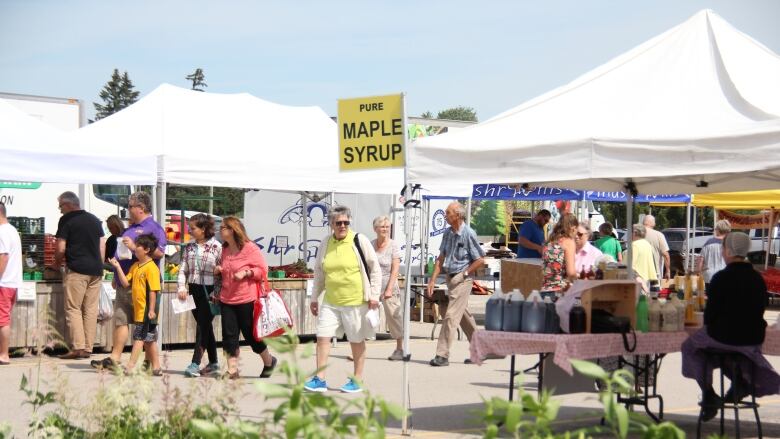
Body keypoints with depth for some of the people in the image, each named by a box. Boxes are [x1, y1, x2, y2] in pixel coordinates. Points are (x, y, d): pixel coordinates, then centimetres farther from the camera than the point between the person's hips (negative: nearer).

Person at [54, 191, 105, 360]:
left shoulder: (66, 220, -3)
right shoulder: (95, 220, 15)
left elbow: (61, 248, -7)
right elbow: (102, 246, 14)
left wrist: (57, 262, 11)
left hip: (76, 270, -6)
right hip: (95, 270, 6)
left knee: (73, 309, -2)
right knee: (91, 310, 6)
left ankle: (78, 347, -9)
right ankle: (88, 349, 6)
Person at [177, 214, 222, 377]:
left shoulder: (217, 247, -8)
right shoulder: (189, 248, 9)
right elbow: (183, 269, 9)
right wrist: (182, 287, -5)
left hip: (209, 291, -6)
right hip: (194, 290, 6)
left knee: (203, 325, -9)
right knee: (205, 326, 12)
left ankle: (195, 364, -12)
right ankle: (213, 362, 22)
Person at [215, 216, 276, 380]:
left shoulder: (250, 248, -10)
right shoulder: (225, 250, 10)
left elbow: (263, 270, -9)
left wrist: (245, 272, -21)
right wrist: (219, 270, 5)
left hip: (246, 300, -6)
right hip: (227, 300, 6)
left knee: (251, 334, 5)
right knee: (229, 336, -1)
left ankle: (269, 362, 28)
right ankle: (232, 370, 4)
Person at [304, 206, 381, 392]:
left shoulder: (359, 240, -6)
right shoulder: (325, 243, 6)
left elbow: (375, 269, -2)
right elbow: (319, 273, 16)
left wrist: (374, 295, -7)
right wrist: (314, 298, 15)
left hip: (355, 301, -4)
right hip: (330, 301, 4)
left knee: (357, 340, 7)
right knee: (322, 336, -1)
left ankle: (357, 380, 18)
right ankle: (320, 379, 6)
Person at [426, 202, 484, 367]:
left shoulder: (468, 234, -14)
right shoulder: (447, 233, 7)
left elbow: (479, 260, -11)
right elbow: (441, 258, 10)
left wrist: (463, 275, -12)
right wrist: (432, 280, 4)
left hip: (462, 280, -8)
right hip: (451, 278, 8)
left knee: (451, 316, -11)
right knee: (464, 316, 16)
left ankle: (442, 355, -10)